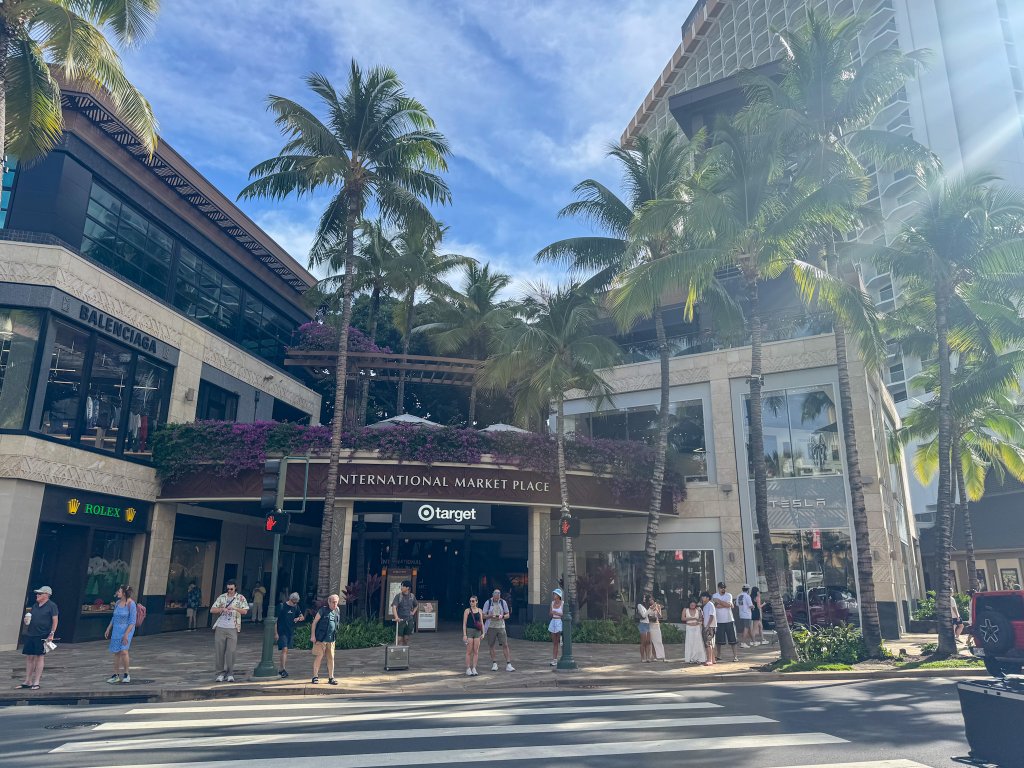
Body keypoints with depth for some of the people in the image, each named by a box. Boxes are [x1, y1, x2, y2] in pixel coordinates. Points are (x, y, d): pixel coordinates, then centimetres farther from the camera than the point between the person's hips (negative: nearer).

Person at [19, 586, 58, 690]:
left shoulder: (51, 606, -5)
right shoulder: (35, 606, 14)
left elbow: (55, 620, -8)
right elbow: (30, 619, 23)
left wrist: (51, 634, -15)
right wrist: (26, 620, 0)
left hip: (42, 636, -6)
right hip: (30, 635, 6)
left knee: (39, 657, -2)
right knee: (29, 657, 8)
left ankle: (36, 682, 4)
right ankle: (27, 682, 17)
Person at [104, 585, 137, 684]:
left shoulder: (131, 604, -15)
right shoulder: (117, 603, 7)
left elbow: (132, 621, -16)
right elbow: (114, 617, 20)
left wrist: (126, 634, -20)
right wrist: (108, 629, 16)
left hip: (127, 630, -7)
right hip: (116, 630, 7)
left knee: (123, 651, -18)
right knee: (116, 653, 8)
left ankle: (126, 674, -2)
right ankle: (116, 675, 19)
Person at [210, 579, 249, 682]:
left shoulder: (241, 598, 4)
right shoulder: (221, 597, 10)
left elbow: (245, 611, -5)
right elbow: (212, 610, 6)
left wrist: (235, 608, -21)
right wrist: (222, 609, -12)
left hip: (233, 628, -2)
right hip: (220, 627, 2)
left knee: (231, 651, -5)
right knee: (219, 651, 2)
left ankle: (230, 673, 3)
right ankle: (220, 673, 12)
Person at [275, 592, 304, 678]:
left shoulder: (296, 607, 7)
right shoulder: (281, 606, -9)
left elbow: (302, 617, 16)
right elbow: (275, 620, -8)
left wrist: (298, 618, -8)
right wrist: (276, 633, -12)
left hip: (291, 632, 6)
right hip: (282, 632, -5)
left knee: (286, 650, 11)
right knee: (284, 649, -15)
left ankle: (283, 670, 18)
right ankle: (283, 670, -16)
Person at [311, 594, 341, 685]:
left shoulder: (337, 611, 8)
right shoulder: (323, 610, -8)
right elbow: (314, 622, -5)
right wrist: (313, 635, -9)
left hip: (331, 639, 5)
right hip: (321, 639, -5)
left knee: (331, 658, 5)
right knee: (319, 657, -1)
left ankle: (331, 678, 12)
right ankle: (315, 676, 12)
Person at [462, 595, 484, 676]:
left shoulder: (480, 611, 8)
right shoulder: (467, 611, -2)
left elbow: (481, 622, 12)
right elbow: (464, 623, -3)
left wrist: (483, 633, 4)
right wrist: (464, 634, -10)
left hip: (477, 631, 3)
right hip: (469, 630, -3)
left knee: (476, 651, 3)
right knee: (469, 651, -1)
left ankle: (474, 668, 11)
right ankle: (468, 669, 6)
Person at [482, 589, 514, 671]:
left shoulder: (503, 602, 4)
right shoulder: (488, 603, -1)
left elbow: (507, 615, 8)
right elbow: (483, 615, 1)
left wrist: (502, 616, -13)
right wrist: (490, 616, -18)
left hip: (501, 627, 1)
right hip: (491, 627, 0)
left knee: (505, 645, -6)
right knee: (491, 646, 3)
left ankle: (508, 665, -3)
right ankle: (494, 664, 18)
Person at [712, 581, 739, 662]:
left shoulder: (729, 595, 0)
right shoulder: (714, 596, 0)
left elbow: (729, 605, -16)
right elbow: (716, 606, -15)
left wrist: (719, 601, -17)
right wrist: (725, 604, -15)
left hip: (729, 620, 0)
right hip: (719, 621, 0)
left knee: (732, 639, 1)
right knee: (719, 640, 6)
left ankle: (735, 655, 8)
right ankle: (719, 655, 20)